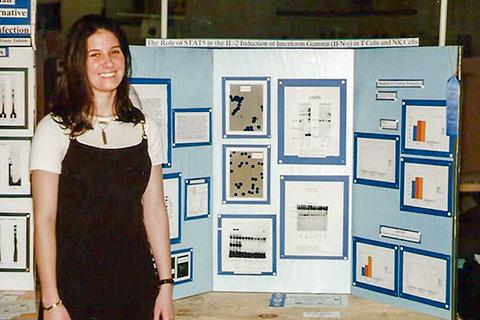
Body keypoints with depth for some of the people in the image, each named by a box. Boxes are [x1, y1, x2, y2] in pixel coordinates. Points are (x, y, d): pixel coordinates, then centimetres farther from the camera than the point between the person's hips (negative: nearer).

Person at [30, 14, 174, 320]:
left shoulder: (145, 128, 5)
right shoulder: (55, 130, -7)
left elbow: (154, 209, 6)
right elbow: (44, 220, -9)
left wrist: (165, 284, 4)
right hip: (76, 288, -3)